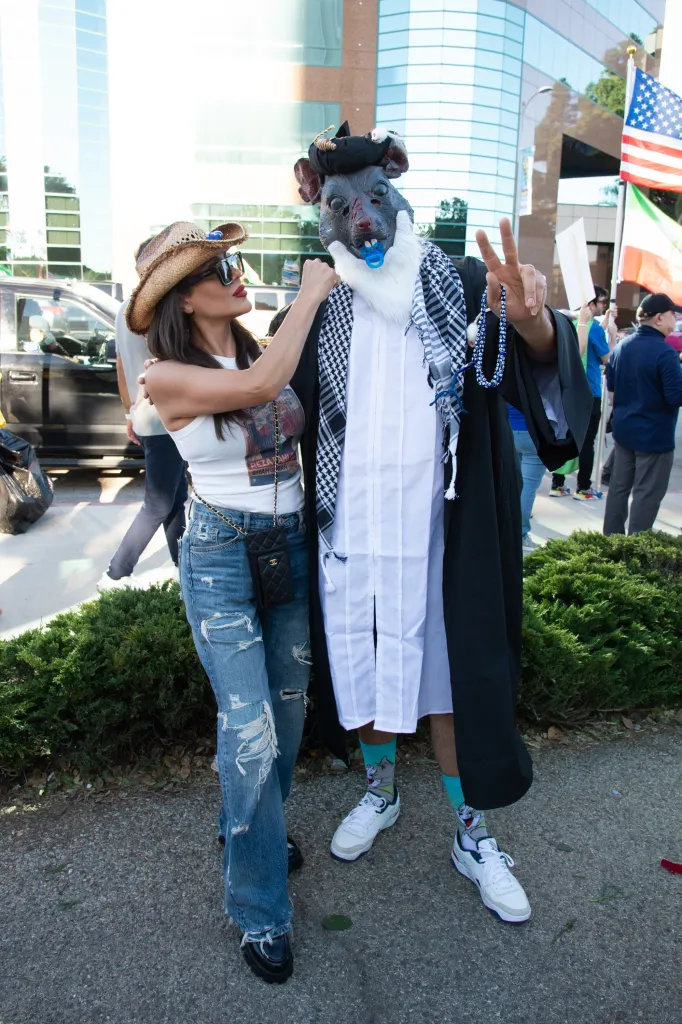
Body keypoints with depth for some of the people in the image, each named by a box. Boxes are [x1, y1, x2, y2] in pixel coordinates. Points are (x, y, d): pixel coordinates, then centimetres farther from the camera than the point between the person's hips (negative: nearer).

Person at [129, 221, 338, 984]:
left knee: (287, 708, 16)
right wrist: (312, 291, -17)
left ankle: (253, 827, 43)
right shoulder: (168, 378, -13)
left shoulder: (261, 349, 5)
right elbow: (258, 386, -27)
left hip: (291, 546, 6)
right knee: (250, 730, -5)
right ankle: (259, 913, 14)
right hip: (221, 555, -6)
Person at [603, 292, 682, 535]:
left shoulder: (621, 346, 4)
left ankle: (611, 538, 26)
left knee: (619, 486, 17)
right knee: (647, 494, 2)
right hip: (654, 435, -7)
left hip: (623, 430, 8)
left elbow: (610, 384, 14)